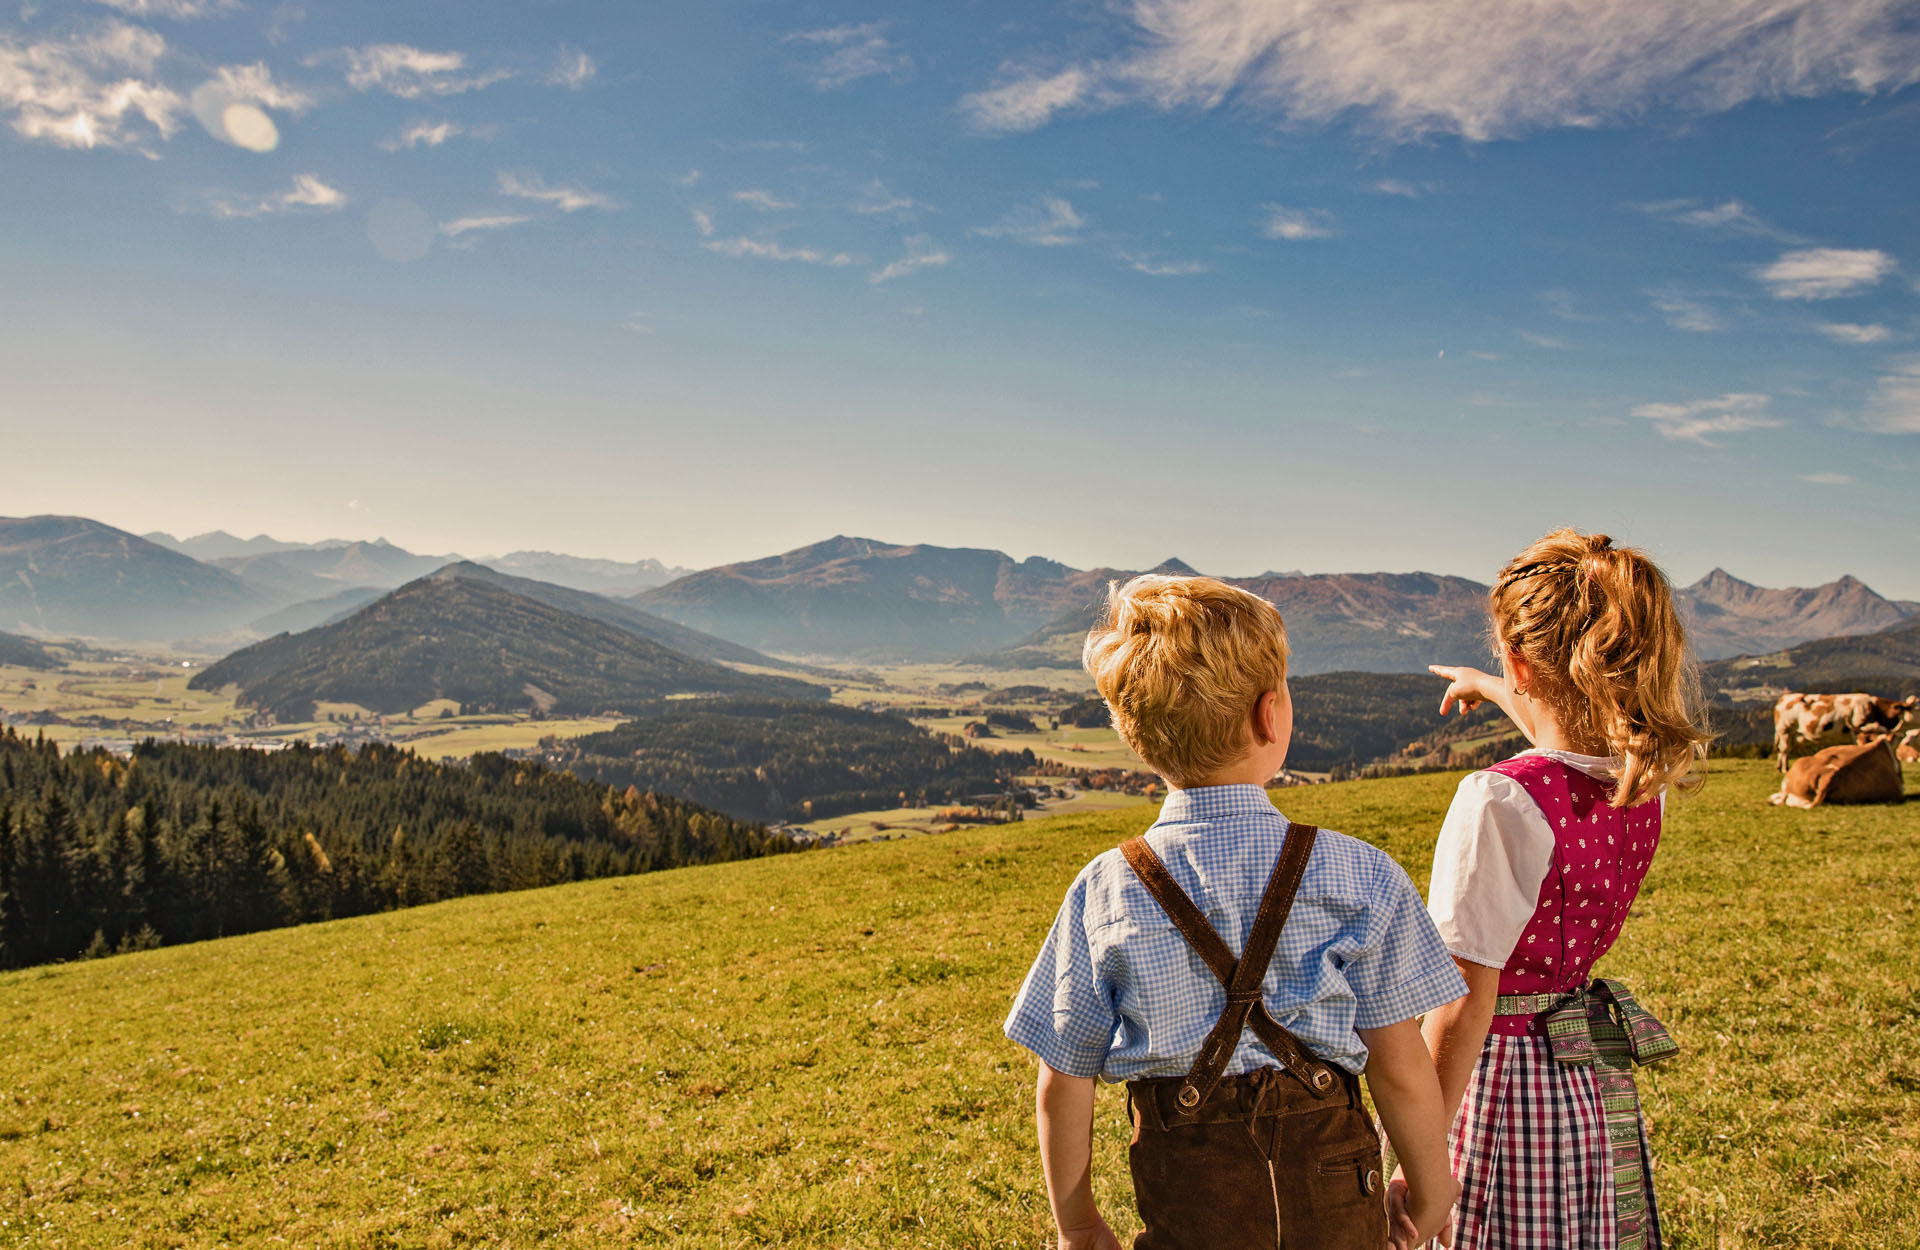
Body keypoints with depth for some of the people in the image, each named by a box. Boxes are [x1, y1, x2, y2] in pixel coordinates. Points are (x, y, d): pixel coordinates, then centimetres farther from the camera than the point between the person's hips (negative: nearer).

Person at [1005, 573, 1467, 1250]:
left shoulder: (1103, 892, -10)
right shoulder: (1361, 875, -12)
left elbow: (1062, 1090, -4)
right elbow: (1400, 1070, -7)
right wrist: (1427, 1190, 11)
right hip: (1331, 1195, 0)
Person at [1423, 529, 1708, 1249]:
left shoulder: (1499, 802, -25)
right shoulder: (1644, 784, -3)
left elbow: (1463, 1007, -23)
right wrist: (1494, 693, 40)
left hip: (1507, 1075, -7)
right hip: (1599, 1078, 7)